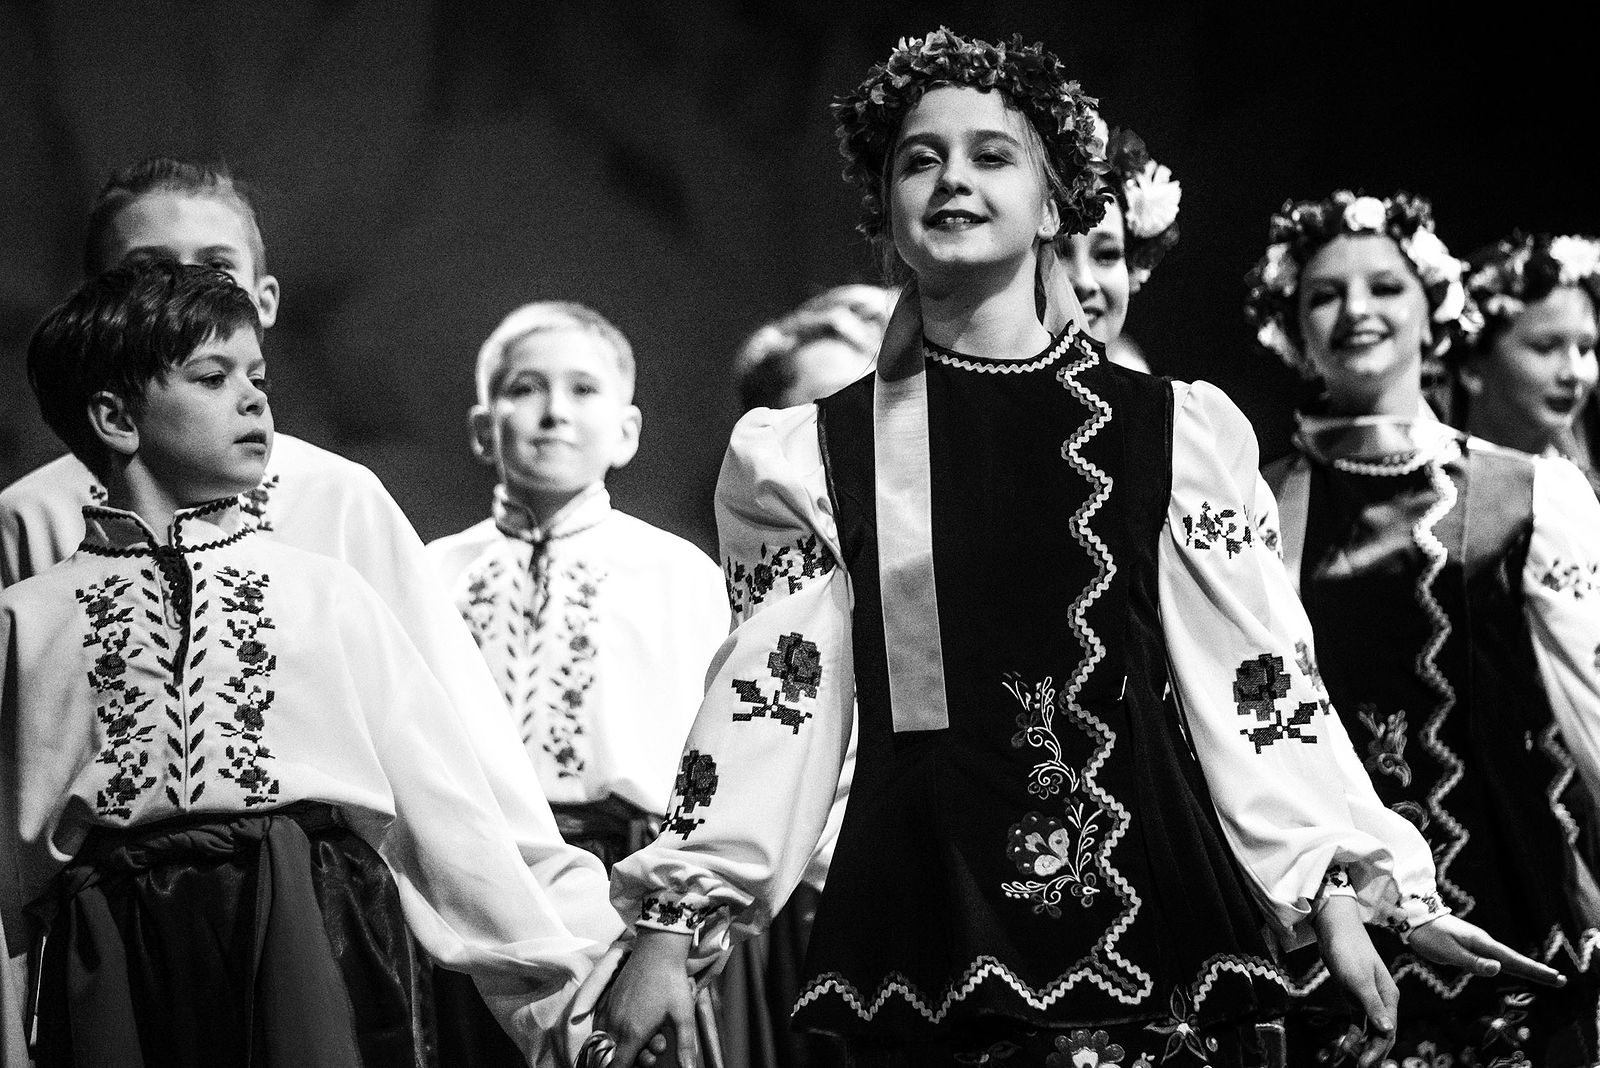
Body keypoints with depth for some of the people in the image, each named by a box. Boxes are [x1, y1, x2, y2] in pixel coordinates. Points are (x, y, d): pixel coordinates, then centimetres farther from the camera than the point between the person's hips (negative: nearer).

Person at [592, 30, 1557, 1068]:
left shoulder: (1174, 432, 7)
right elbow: (770, 697, 4)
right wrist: (674, 923, -5)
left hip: (1152, 920, 0)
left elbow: (1253, 679, 3)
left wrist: (1341, 889, -8)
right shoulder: (816, 455, 8)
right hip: (924, 946, 0)